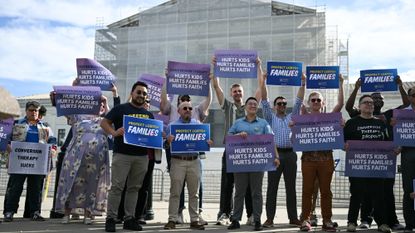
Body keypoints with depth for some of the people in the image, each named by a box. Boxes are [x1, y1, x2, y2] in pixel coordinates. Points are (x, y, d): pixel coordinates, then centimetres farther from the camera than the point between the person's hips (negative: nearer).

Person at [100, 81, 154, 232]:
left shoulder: (149, 115, 15)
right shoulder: (121, 109, 1)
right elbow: (104, 122, -1)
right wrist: (114, 133, -18)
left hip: (142, 156, 5)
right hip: (122, 154, -5)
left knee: (134, 188, 9)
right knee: (117, 187, -4)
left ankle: (129, 219, 16)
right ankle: (111, 218, 4)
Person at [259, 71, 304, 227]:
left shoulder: (292, 117, 18)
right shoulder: (270, 118, 12)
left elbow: (299, 101, 11)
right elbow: (264, 101, 3)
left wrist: (303, 83, 3)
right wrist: (264, 82, -5)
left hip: (290, 154, 2)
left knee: (291, 187, 6)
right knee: (272, 188, -1)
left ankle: (293, 217, 13)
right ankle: (270, 218, 2)